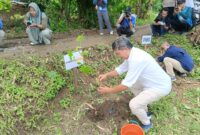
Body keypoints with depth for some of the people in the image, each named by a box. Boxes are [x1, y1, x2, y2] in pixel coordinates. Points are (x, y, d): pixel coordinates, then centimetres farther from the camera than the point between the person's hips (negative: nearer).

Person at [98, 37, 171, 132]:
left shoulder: (136, 60, -32)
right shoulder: (133, 53, -2)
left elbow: (125, 85, -27)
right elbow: (121, 68, 9)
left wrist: (108, 90, -14)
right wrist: (106, 75, -2)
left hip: (161, 87, -10)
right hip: (155, 82, 10)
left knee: (133, 104, -15)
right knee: (131, 83, 19)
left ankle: (146, 124, 17)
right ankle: (143, 111, 32)